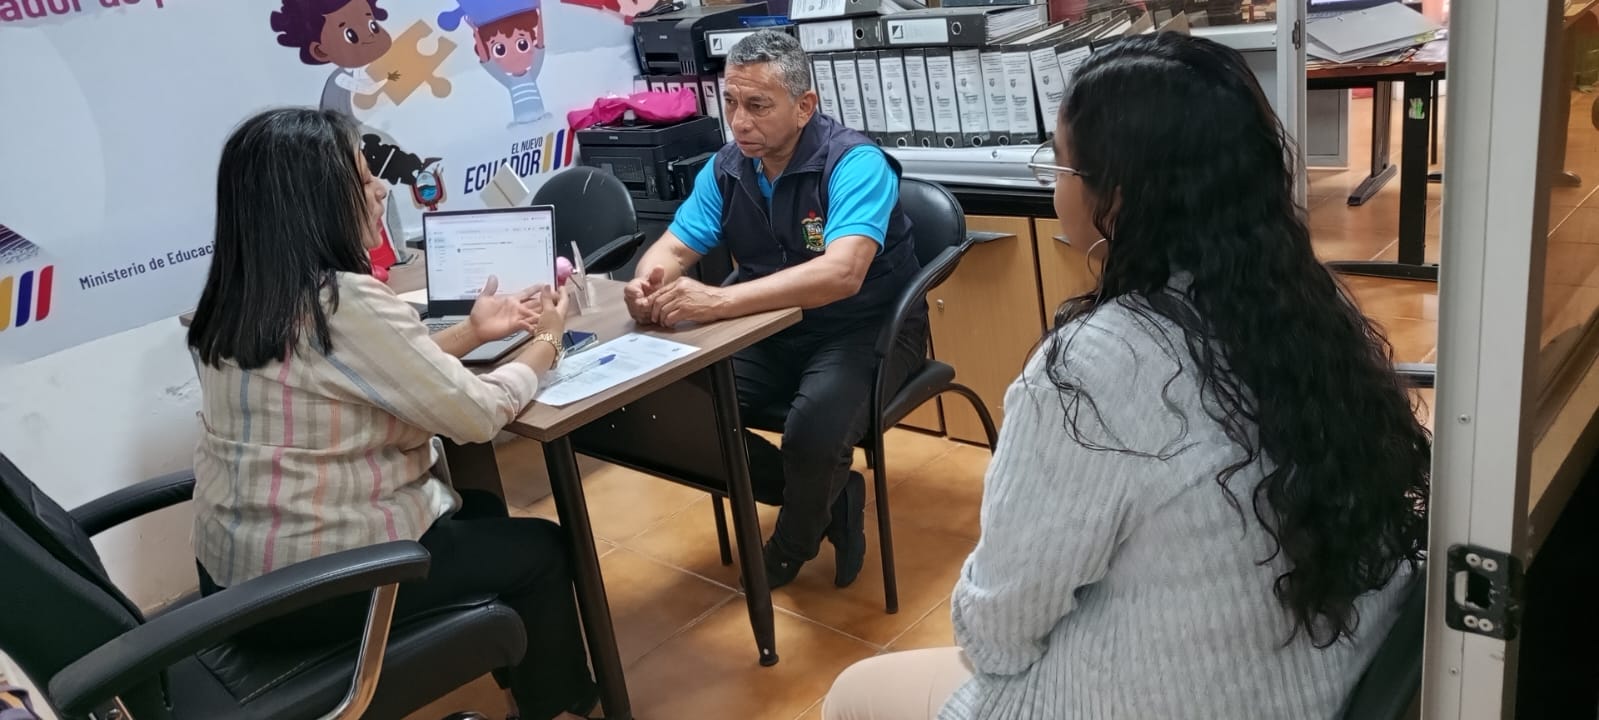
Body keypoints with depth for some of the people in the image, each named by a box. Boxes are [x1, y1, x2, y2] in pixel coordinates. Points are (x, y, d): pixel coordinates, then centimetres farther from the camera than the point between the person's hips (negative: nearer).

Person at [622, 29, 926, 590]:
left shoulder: (854, 163, -22)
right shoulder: (725, 168, -2)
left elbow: (841, 273, -37)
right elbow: (674, 248, -1)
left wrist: (717, 302, -46)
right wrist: (649, 283, -28)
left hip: (865, 330, -6)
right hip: (776, 332, 6)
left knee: (815, 425, -34)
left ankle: (791, 547, 2)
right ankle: (829, 498, 7)